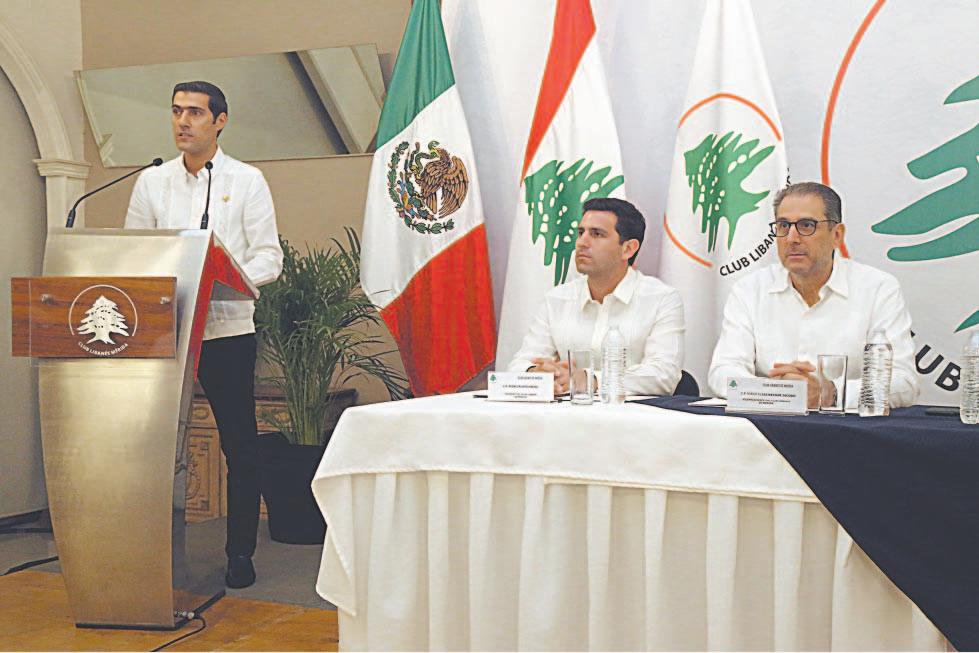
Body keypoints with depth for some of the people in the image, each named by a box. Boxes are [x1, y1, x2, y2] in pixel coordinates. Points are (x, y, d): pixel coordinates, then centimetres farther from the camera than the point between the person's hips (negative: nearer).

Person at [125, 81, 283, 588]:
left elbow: (269, 257, -1)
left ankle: (240, 554, 13)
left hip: (227, 327, -2)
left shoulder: (246, 181, 4)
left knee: (239, 446, 2)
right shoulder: (152, 181, 12)